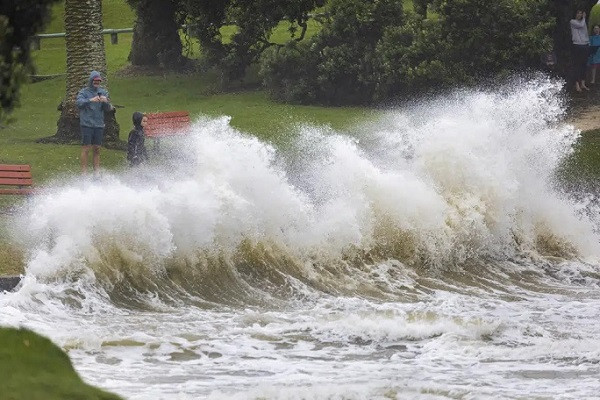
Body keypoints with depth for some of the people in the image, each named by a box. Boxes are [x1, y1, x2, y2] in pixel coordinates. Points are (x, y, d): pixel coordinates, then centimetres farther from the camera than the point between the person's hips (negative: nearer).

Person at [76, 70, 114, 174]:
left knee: (97, 149, 6)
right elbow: (79, 102, -18)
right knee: (86, 148, -6)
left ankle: (97, 171, 10)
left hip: (99, 125, 4)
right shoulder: (84, 92, 0)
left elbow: (108, 108, 5)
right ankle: (84, 172, -5)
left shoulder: (103, 92, 11)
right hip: (87, 124, -4)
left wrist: (105, 102, -18)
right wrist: (91, 100, -34)